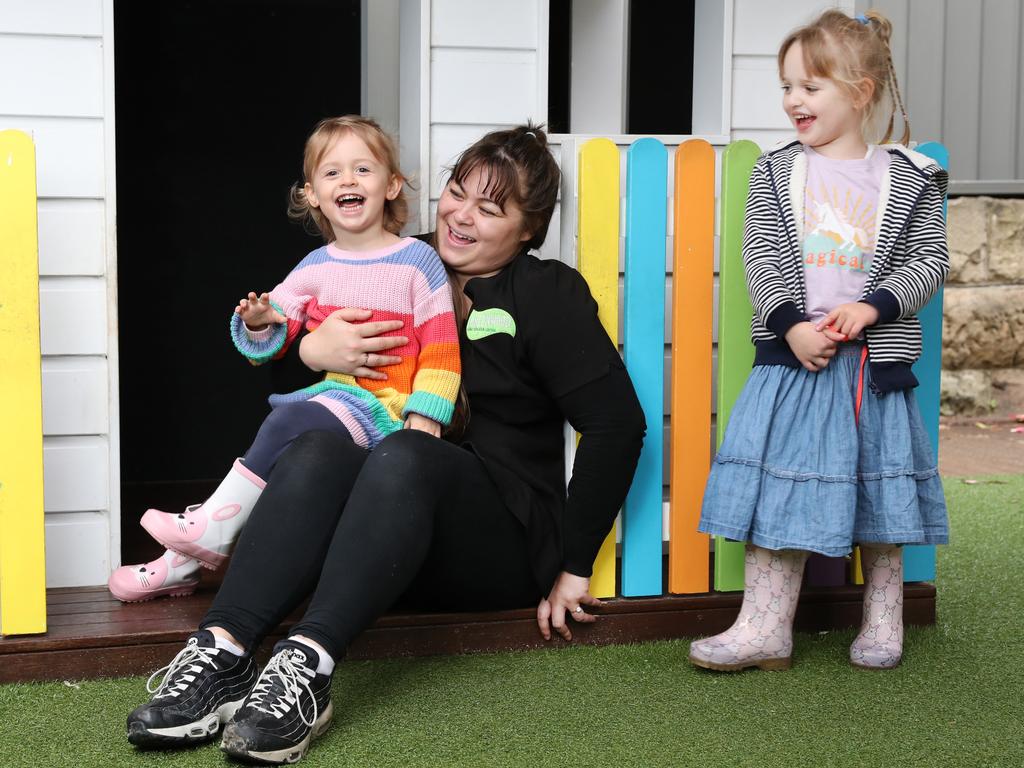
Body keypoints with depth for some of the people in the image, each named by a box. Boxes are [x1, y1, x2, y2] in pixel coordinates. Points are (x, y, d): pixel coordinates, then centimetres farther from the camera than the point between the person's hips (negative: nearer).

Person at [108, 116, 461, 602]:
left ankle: (214, 526, -16)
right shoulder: (315, 269, 10)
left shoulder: (417, 261, -3)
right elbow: (269, 345, 13)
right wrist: (258, 322, -11)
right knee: (267, 461, -13)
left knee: (290, 421, -27)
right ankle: (184, 562, -6)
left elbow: (441, 347, -5)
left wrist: (425, 417, -14)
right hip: (334, 395, 6)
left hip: (388, 407, -5)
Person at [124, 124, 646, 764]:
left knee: (405, 454, -34)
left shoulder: (547, 295, 4)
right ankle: (220, 654, -44)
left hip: (505, 543, -3)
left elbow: (618, 423, -4)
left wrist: (574, 566, -7)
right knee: (317, 451, -29)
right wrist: (312, 348, -9)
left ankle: (308, 665, -51)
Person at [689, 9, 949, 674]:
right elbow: (762, 257, -1)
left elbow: (930, 259, 1)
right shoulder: (775, 172, 5)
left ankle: (884, 623, 24)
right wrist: (792, 325, -15)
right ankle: (765, 628, 6)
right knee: (779, 482, -2)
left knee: (879, 488, 8)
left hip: (875, 358, -1)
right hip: (792, 353, 1)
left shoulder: (908, 178, 2)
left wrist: (872, 307, -15)